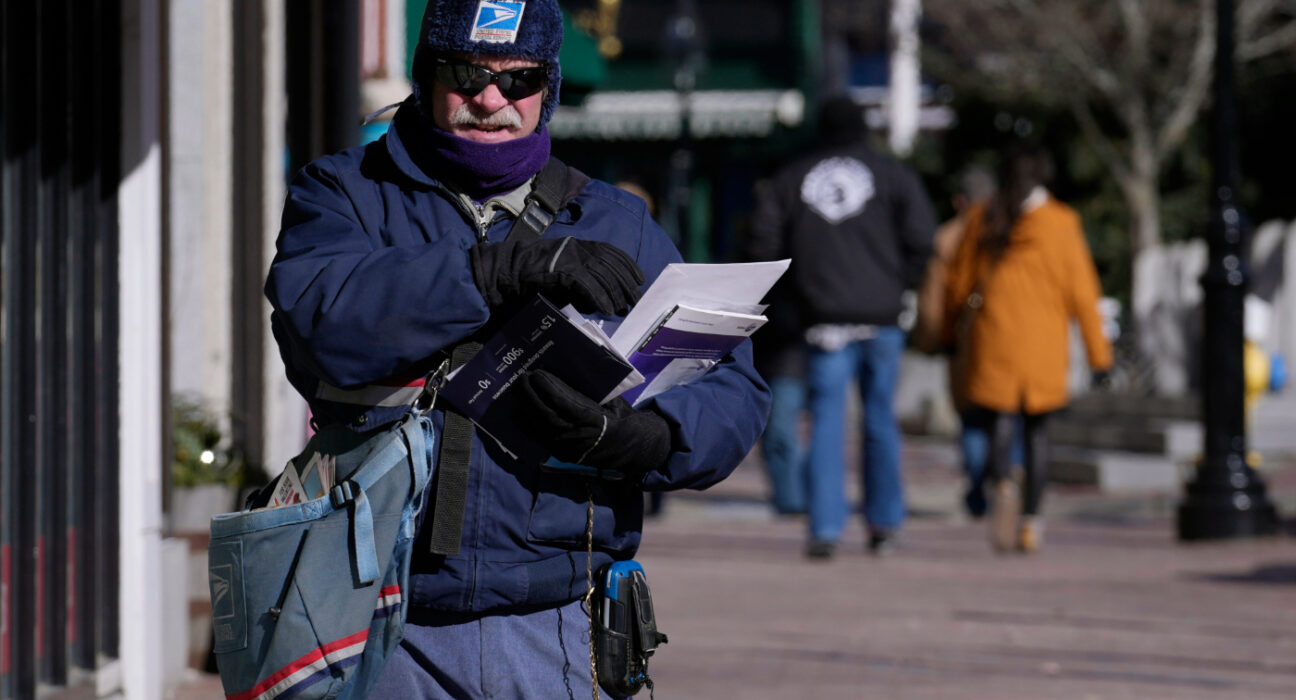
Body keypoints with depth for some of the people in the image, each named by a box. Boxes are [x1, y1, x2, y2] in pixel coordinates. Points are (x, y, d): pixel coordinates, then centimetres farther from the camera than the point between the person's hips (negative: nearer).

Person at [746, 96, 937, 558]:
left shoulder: (791, 179, 8)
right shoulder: (892, 175, 3)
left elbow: (765, 245, 3)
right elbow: (921, 238, -5)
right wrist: (901, 286, 8)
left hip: (823, 317, 0)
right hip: (881, 318, 0)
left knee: (826, 421, -2)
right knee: (880, 419, 11)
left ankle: (826, 528, -11)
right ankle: (884, 520, 16)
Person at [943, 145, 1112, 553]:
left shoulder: (981, 221, 5)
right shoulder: (1060, 222, -1)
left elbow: (959, 281, 11)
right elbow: (1081, 290, -2)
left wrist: (953, 330, 26)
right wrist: (1097, 349, 2)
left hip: (992, 336, 0)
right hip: (1044, 344, 0)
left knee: (999, 419, -2)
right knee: (1036, 428, 12)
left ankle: (1003, 485, -33)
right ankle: (1030, 521, 10)